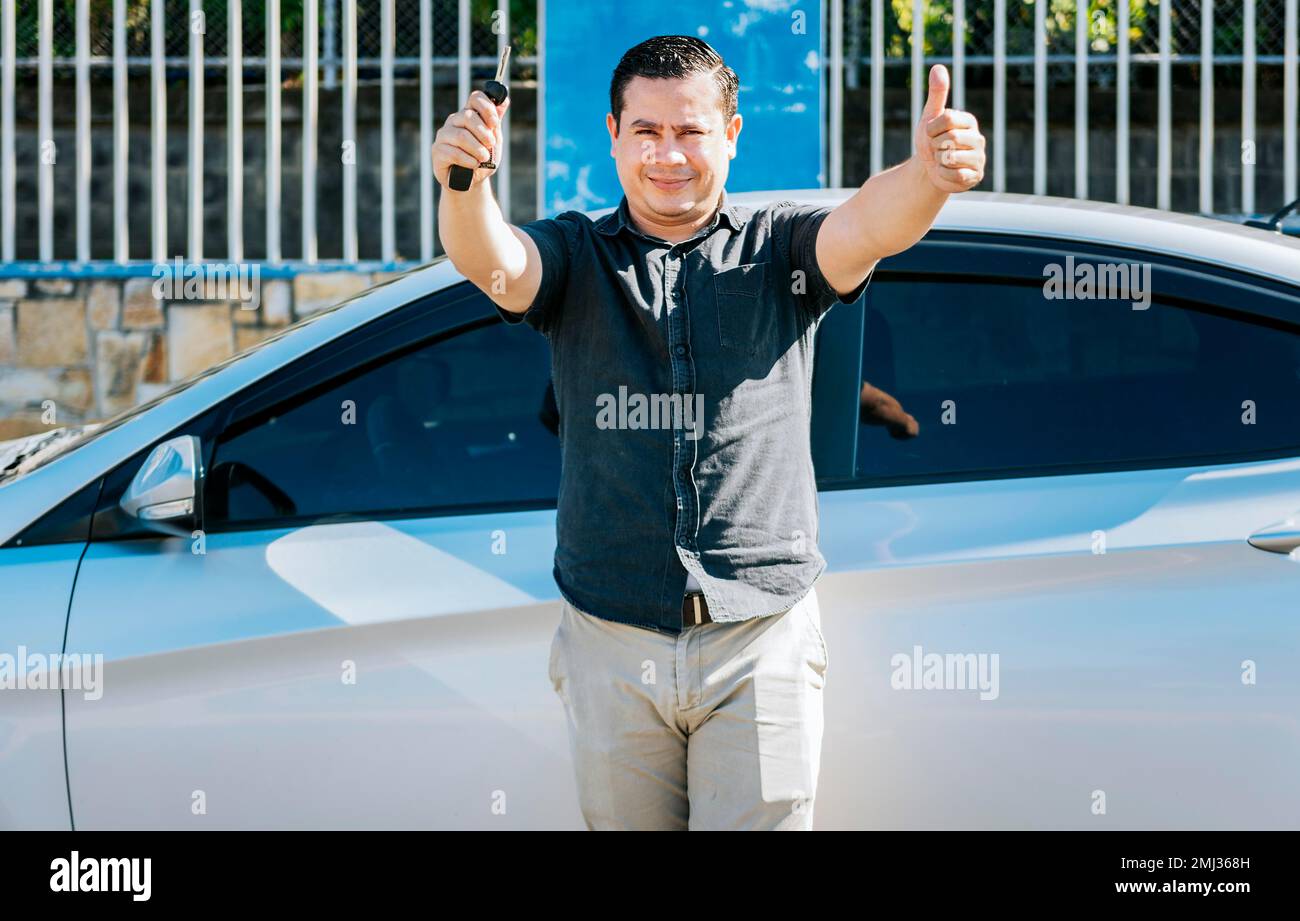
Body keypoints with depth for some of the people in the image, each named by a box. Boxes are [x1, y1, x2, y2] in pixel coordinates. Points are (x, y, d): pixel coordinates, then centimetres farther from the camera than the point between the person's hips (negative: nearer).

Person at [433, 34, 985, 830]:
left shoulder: (777, 250, 6)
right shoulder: (577, 258, 8)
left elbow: (869, 226, -15)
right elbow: (491, 260, -14)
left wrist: (929, 175, -40)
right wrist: (464, 182, -38)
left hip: (762, 641, -1)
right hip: (612, 644, 1)